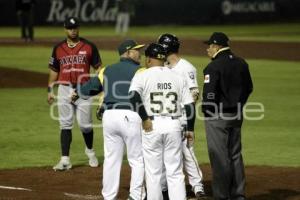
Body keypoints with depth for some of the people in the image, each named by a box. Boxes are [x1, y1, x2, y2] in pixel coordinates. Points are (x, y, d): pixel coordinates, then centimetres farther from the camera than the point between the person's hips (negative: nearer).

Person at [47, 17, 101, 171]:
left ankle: (90, 151, 28)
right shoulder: (58, 48, 9)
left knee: (85, 124, 0)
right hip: (64, 89, 2)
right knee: (65, 125, -1)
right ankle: (65, 160, -2)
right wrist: (50, 90, 8)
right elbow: (54, 70, 15)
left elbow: (98, 68, 4)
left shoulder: (89, 47, 2)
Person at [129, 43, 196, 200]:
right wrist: (190, 129, 15)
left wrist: (145, 119, -13)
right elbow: (189, 104, 7)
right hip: (174, 125, 3)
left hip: (152, 126, -3)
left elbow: (134, 96, -21)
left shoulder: (142, 76, -3)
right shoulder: (177, 77, 8)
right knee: (175, 172, 6)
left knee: (153, 171, 6)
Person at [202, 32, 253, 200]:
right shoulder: (241, 63, 7)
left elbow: (209, 93, -20)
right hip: (237, 115, 7)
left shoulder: (214, 66, -16)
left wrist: (206, 112, -6)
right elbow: (248, 87, 15)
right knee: (235, 155, 15)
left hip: (218, 117, -7)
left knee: (219, 157, -1)